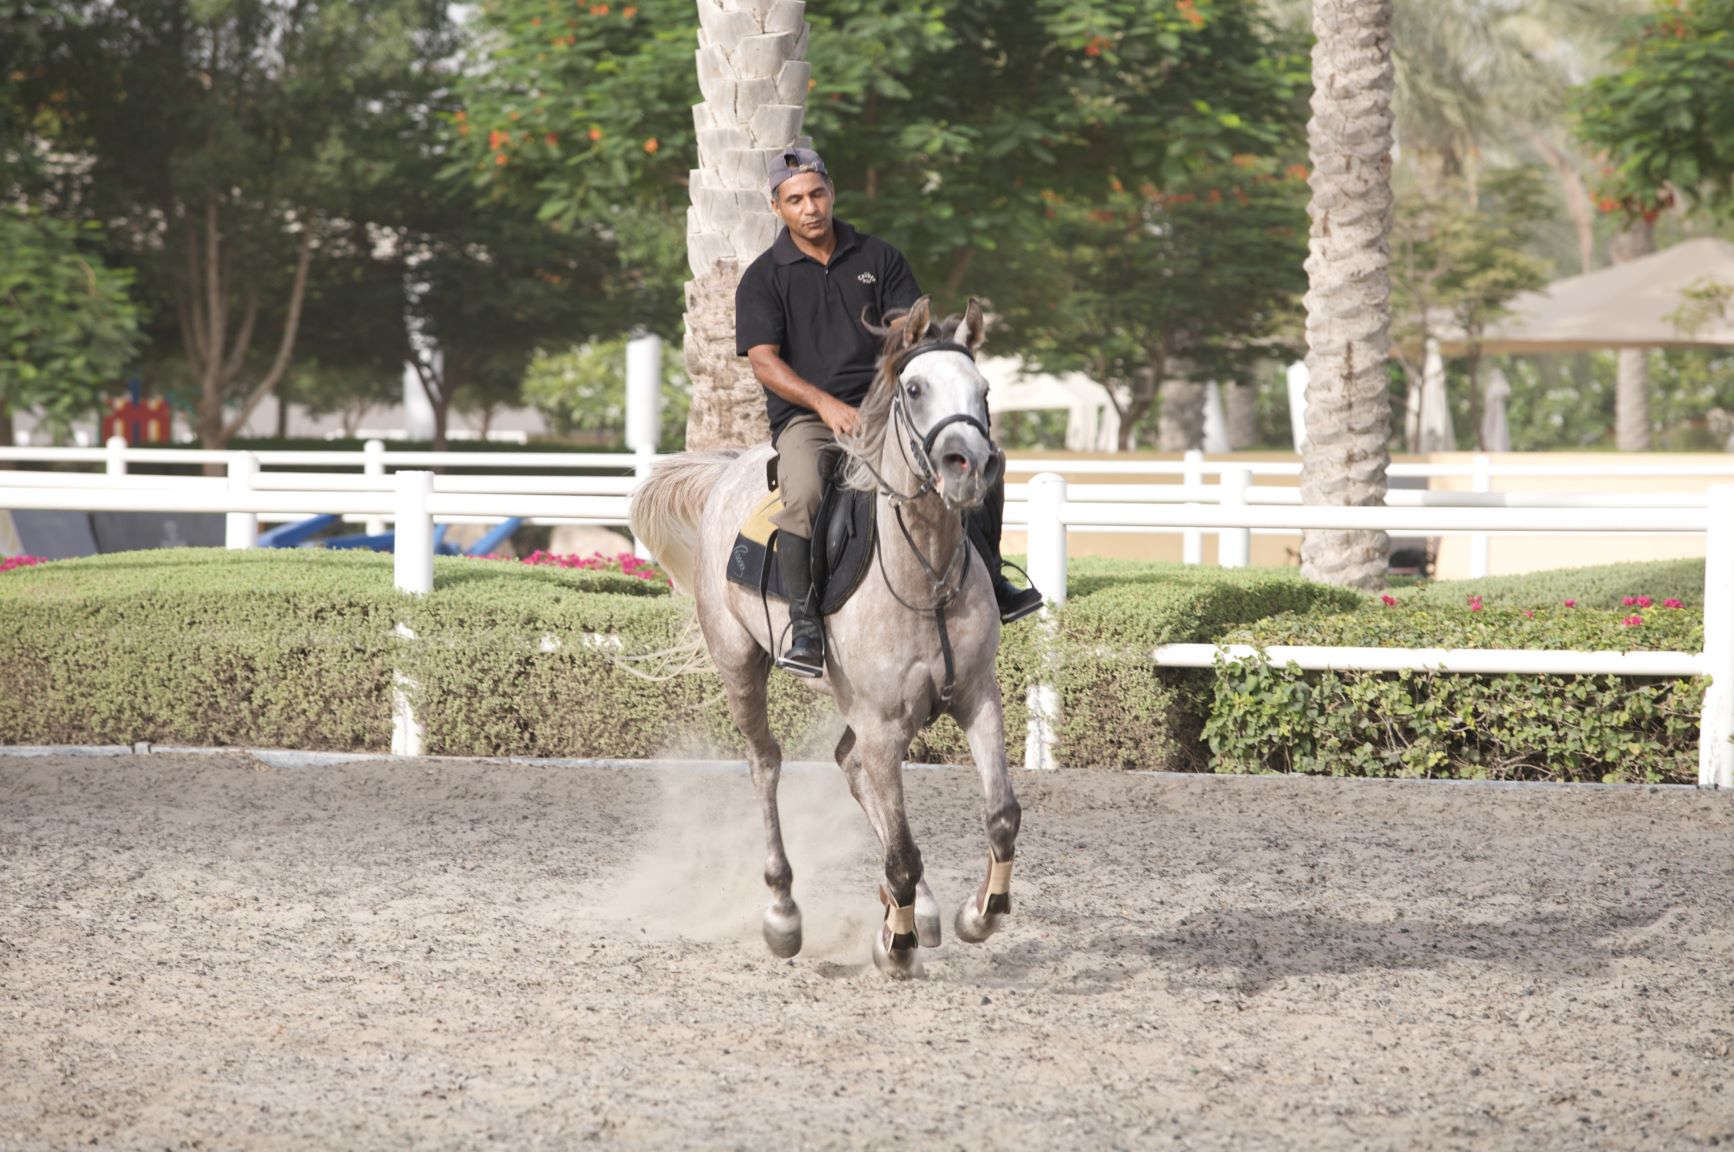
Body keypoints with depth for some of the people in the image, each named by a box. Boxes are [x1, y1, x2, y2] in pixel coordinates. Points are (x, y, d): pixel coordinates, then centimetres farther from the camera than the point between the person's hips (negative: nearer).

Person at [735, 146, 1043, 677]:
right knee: (804, 494, -36)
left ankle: (987, 582, 9)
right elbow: (763, 359, -7)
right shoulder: (763, 277, 3)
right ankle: (803, 624, -30)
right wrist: (826, 404, -21)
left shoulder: (878, 258, 13)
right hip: (805, 416, -4)